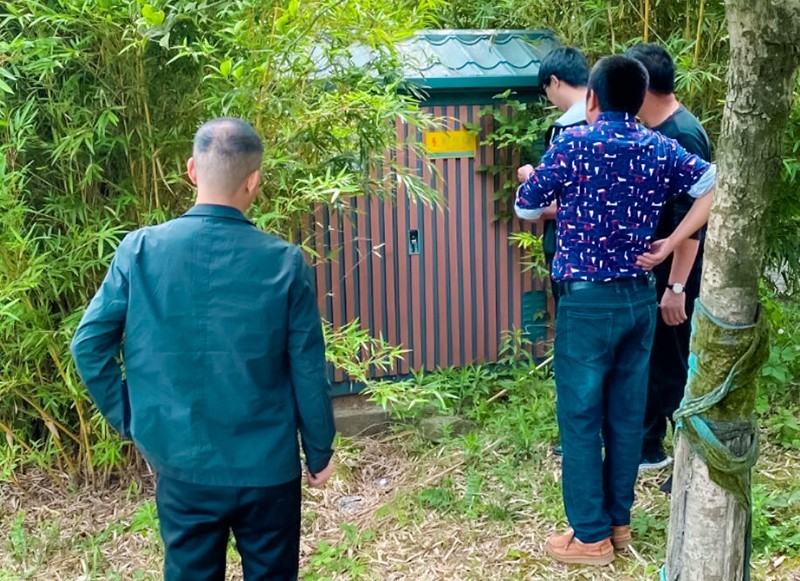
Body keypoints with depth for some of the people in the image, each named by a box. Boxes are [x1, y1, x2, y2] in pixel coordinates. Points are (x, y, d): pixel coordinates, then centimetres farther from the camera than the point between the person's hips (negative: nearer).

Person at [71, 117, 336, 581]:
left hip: (182, 466, 2)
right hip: (267, 468, -1)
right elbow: (308, 371, -8)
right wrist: (320, 451, 5)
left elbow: (89, 343, -5)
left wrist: (127, 419, 7)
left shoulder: (141, 250, -9)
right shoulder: (285, 262, -13)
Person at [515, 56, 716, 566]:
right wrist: (669, 245, 1)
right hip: (641, 298, 5)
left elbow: (526, 209, 2)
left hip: (588, 300, -5)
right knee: (627, 413, 14)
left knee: (580, 416, 4)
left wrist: (542, 187, 26)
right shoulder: (661, 149, 4)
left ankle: (591, 536, 12)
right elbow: (714, 188, -1)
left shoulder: (574, 145, -8)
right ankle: (619, 521, 27)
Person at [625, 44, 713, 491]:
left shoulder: (683, 136, -21)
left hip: (677, 277, -9)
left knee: (680, 370, 1)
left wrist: (676, 286, -24)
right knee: (651, 361, 18)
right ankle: (649, 447, 32)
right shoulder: (654, 132, 7)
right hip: (651, 272, 9)